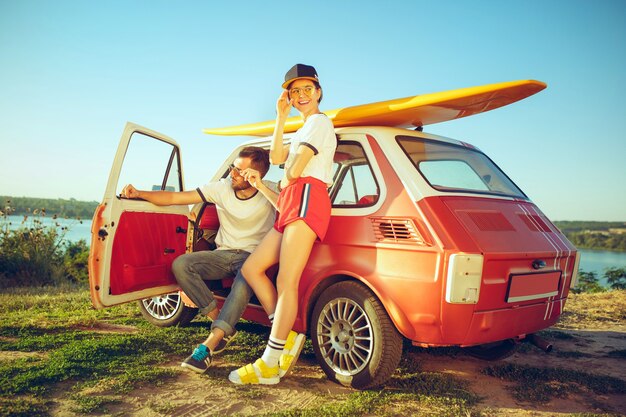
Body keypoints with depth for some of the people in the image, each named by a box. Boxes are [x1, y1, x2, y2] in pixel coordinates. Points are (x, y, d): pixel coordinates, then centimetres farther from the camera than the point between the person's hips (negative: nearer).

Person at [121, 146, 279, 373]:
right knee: (181, 264, -22)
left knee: (245, 280, -40)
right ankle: (223, 326, -13)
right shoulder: (222, 188, -4)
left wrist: (260, 187, -33)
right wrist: (139, 193, -15)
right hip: (223, 254, 4)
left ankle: (208, 345, -33)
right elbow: (174, 197, -3)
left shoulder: (269, 192, -9)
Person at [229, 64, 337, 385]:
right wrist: (281, 117, 19)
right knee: (251, 268, 6)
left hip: (306, 198, -10)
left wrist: (285, 183, 13)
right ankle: (288, 335, 1)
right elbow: (276, 157, 19)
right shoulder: (304, 130, 32)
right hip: (290, 206, 10)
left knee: (285, 282, -15)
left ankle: (270, 365, -15)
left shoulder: (319, 121, 2)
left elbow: (295, 170, -8)